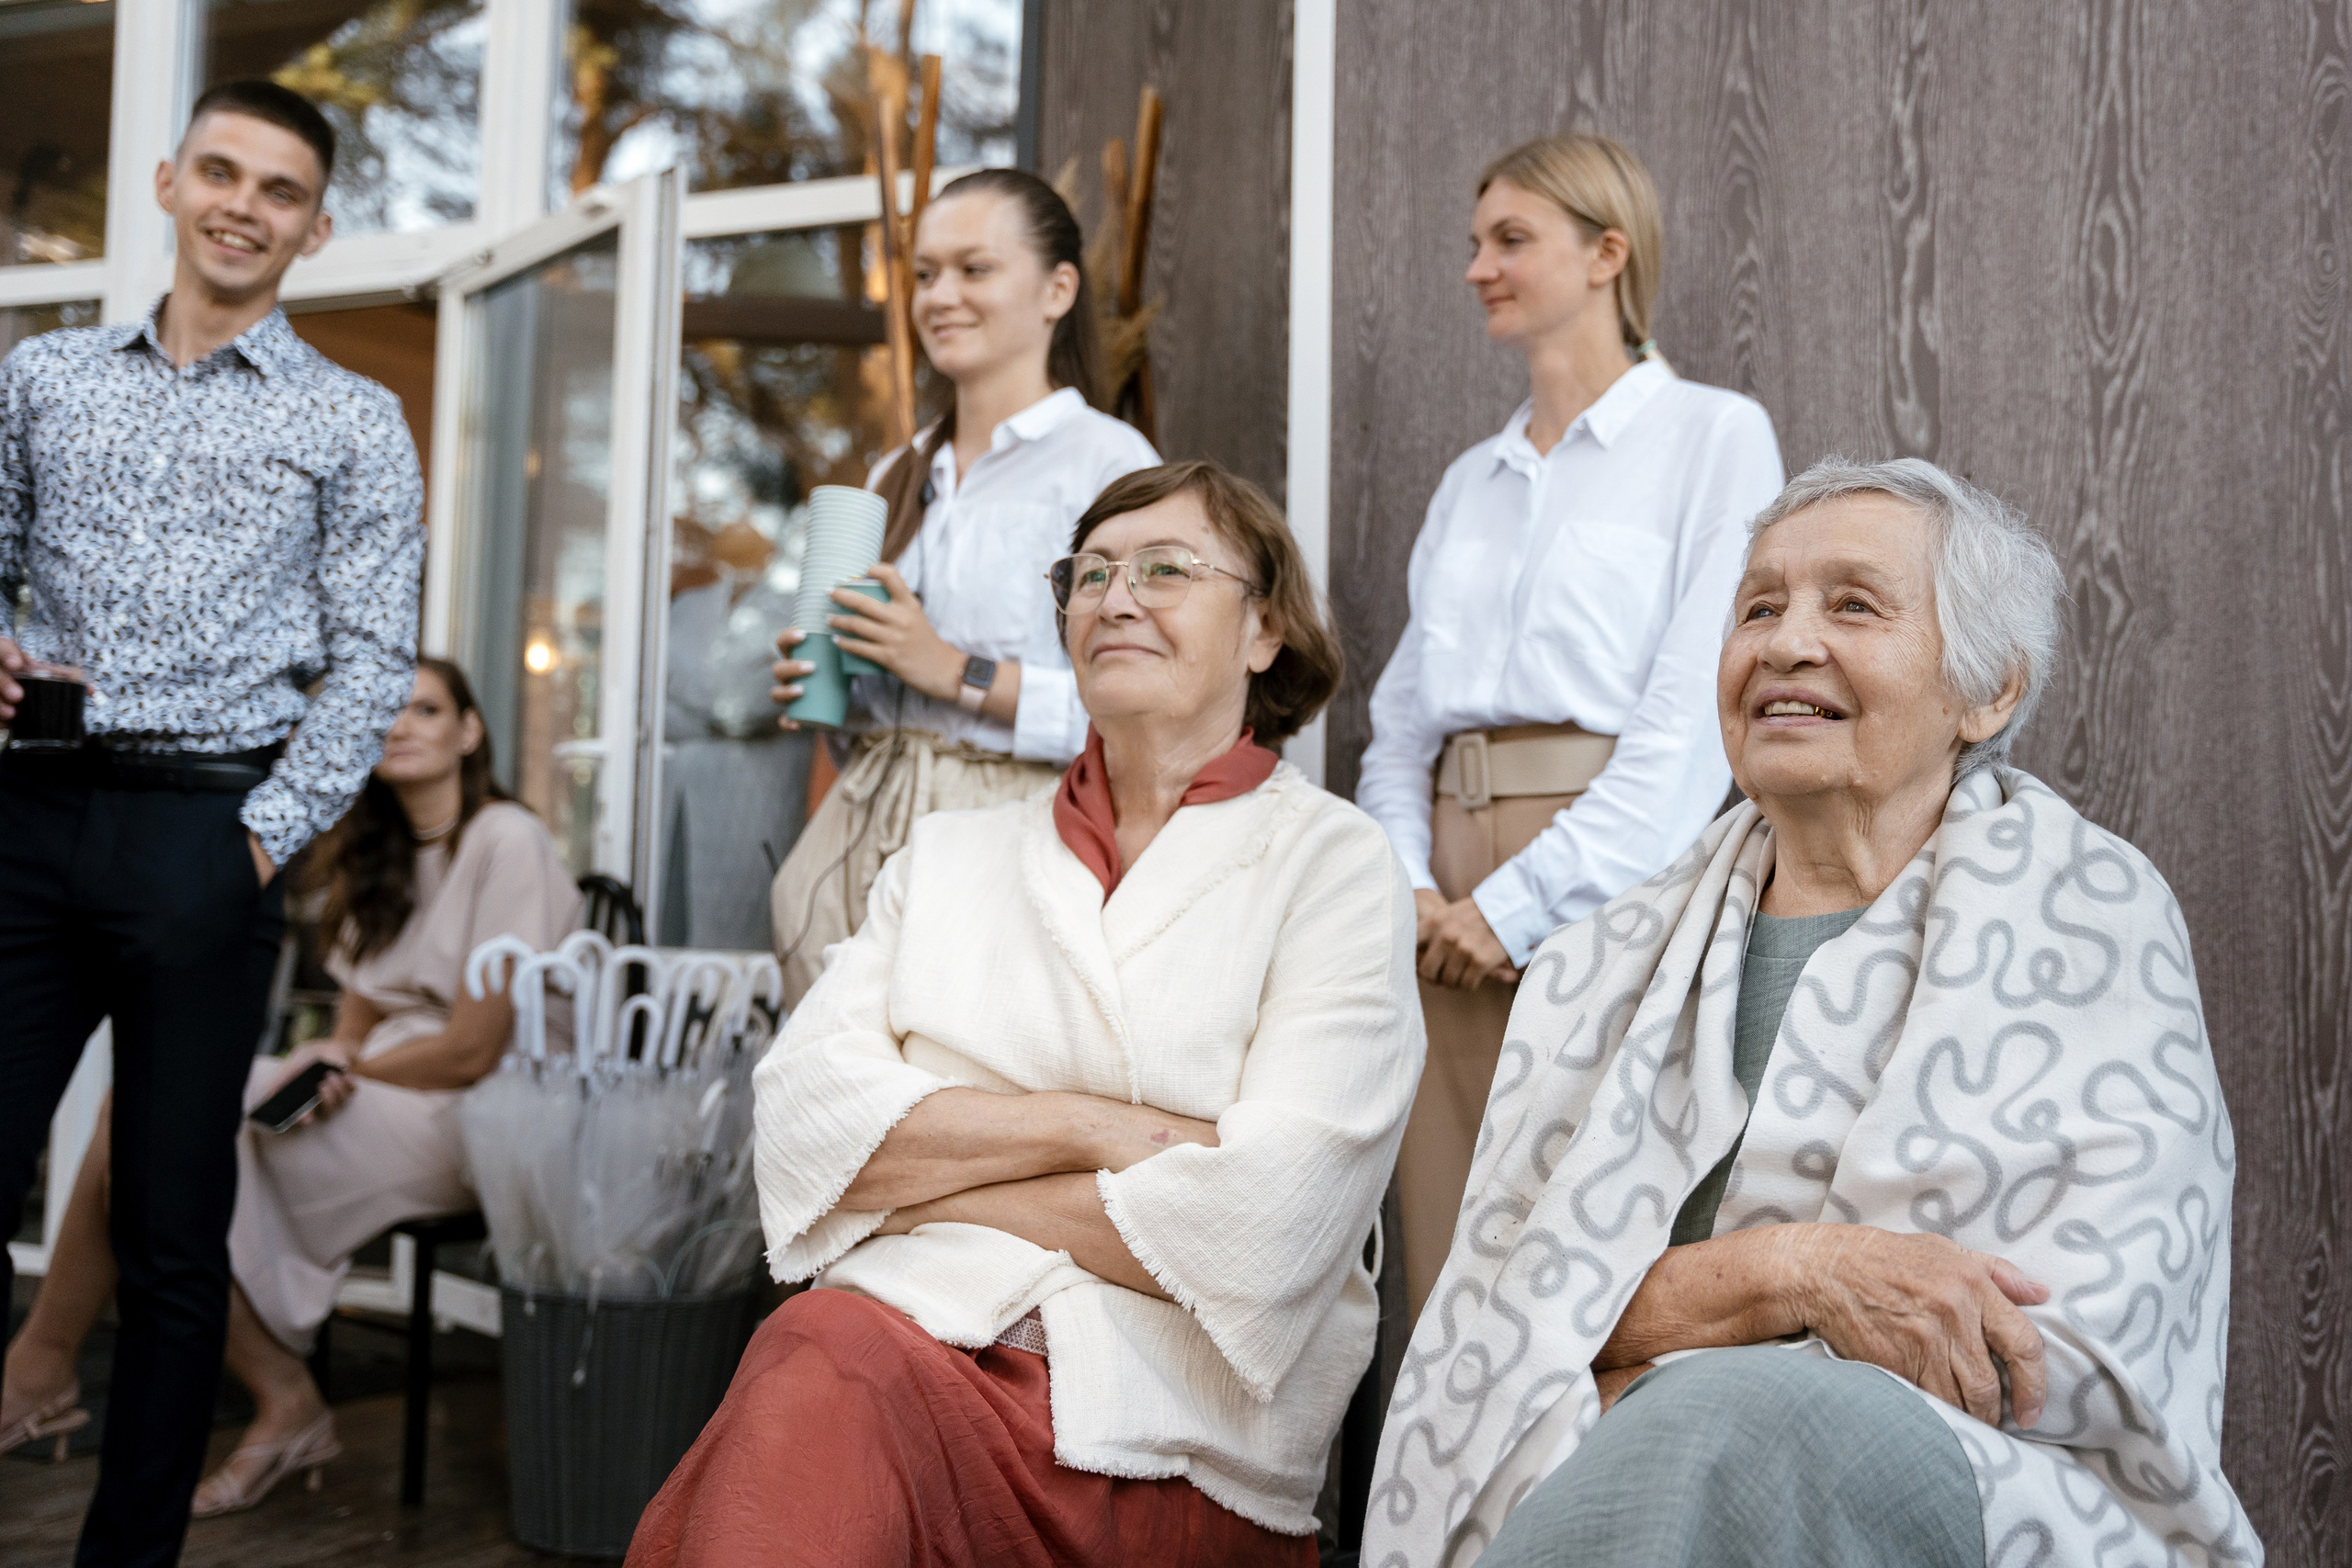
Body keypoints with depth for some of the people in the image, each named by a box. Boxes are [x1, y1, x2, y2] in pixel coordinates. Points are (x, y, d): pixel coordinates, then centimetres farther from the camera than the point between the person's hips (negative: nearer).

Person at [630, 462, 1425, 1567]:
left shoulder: (1331, 863, 4)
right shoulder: (951, 856, 18)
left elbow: (1263, 1224, -9)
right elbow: (804, 1114, 4)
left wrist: (931, 1169, -3)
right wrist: (1091, 1125, -9)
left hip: (1171, 1439, -3)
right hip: (916, 1340, 4)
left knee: (824, 1378, -31)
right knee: (822, 1356, -31)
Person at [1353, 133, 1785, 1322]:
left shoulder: (1712, 435, 2)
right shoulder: (1470, 482, 21)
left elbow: (1695, 718, -9)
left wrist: (1520, 902, -13)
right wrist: (1408, 888, -1)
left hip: (1610, 879, -5)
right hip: (1450, 906, 6)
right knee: (1449, 1264, 4)